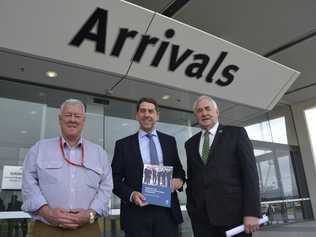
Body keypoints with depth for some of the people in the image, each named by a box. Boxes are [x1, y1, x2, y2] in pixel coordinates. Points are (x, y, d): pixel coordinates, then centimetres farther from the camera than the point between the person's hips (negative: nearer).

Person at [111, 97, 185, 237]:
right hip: (137, 213, -2)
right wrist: (131, 194, -14)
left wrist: (179, 179, -6)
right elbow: (115, 179, 2)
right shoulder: (123, 144, 2)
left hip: (167, 211, 2)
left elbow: (178, 169, 15)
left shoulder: (169, 141, 9)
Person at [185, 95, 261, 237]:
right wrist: (191, 209, 7)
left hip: (233, 212, -3)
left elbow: (250, 172, -5)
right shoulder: (190, 144, 14)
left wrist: (252, 212, -12)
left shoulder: (236, 133, 2)